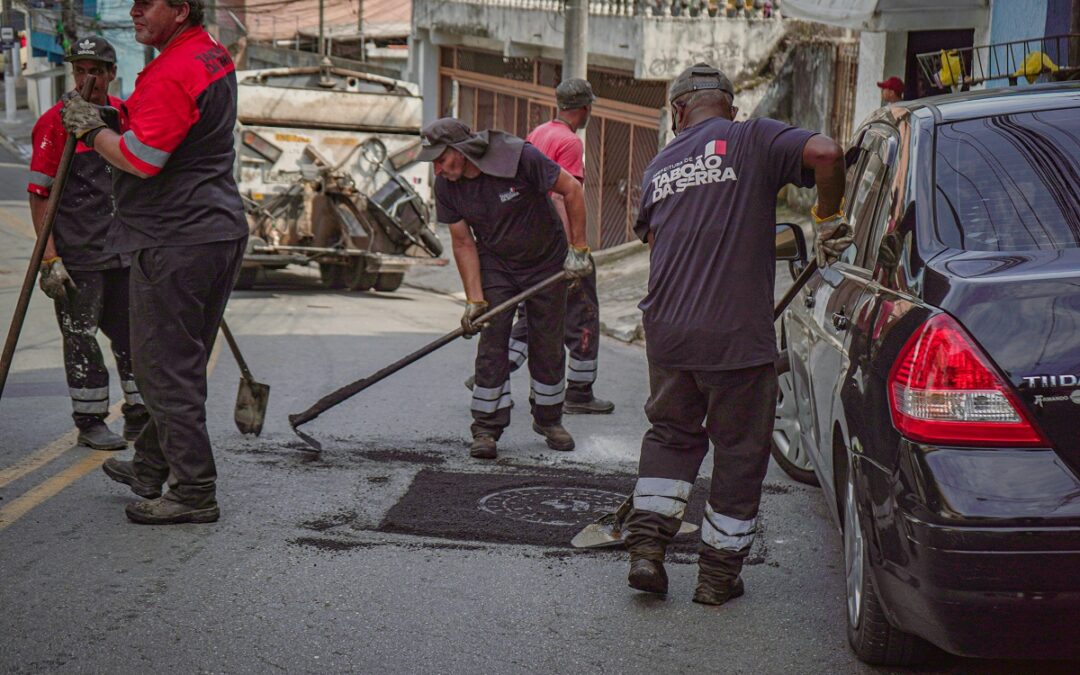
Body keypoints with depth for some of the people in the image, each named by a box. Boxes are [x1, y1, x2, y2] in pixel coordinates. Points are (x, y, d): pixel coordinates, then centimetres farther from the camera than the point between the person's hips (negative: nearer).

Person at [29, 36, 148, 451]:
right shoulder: (55, 122, -8)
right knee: (82, 339, 1)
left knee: (134, 332, 10)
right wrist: (49, 258, -16)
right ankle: (90, 424, 12)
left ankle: (139, 420, 21)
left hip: (123, 251, 6)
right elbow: (39, 194, -10)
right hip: (76, 256, -5)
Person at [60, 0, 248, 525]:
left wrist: (90, 128, -7)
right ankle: (151, 468, 32)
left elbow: (140, 159, -23)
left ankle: (194, 492, 0)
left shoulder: (172, 73, -19)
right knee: (180, 363, 18)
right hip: (220, 230, 10)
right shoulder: (216, 58, 13)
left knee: (166, 367, -3)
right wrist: (124, 115, 17)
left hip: (174, 243, -10)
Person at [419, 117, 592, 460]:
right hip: (495, 267, 2)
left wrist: (578, 248, -15)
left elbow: (572, 190, -18)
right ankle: (486, 429, -1)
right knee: (491, 345, -8)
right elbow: (463, 243, -7)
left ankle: (548, 420, 24)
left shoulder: (520, 156, -28)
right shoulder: (446, 186, -14)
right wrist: (474, 299, -12)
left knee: (548, 345, 5)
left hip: (546, 262, -2)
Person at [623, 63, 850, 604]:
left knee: (671, 433, 24)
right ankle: (718, 575, 17)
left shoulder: (660, 166, 15)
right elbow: (824, 153, -17)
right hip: (737, 332, -4)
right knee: (739, 452, 10)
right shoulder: (752, 139, -1)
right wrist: (827, 219, -3)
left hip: (666, 330, 5)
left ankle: (646, 544, 12)